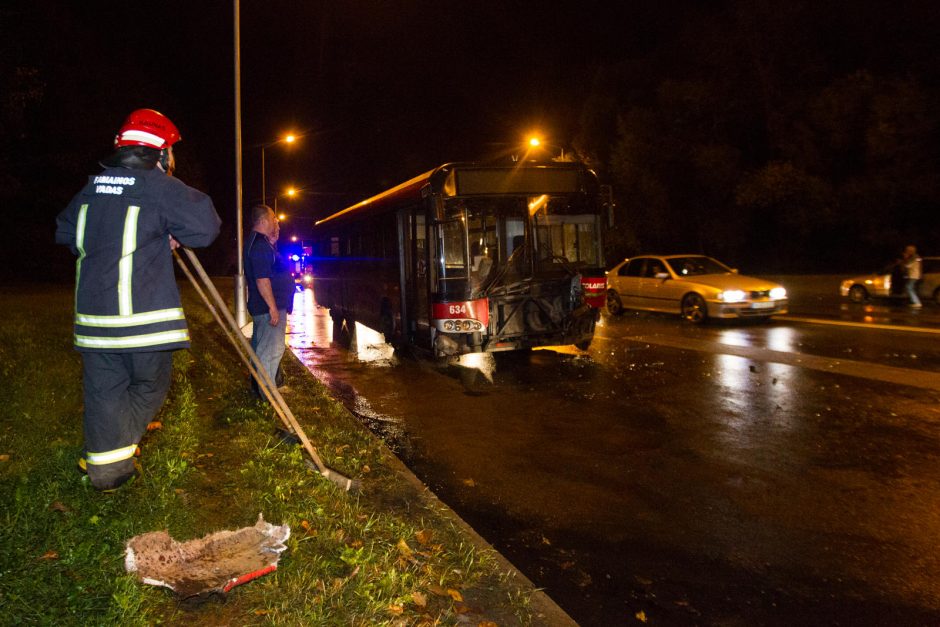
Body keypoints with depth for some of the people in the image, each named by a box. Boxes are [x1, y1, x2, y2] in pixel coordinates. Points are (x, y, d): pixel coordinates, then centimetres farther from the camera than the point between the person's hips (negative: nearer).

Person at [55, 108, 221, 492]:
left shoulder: (90, 189, 12)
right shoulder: (161, 188, -8)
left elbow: (64, 233, 25)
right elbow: (205, 226, -16)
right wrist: (173, 233, 4)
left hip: (92, 316, 6)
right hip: (143, 319, -5)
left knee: (103, 392, 12)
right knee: (150, 388, 14)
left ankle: (105, 468, 18)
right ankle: (115, 456, 12)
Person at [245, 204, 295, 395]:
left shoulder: (257, 242, 14)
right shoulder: (261, 245, -19)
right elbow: (262, 279, -26)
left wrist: (273, 240, 16)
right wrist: (273, 307, -25)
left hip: (261, 307, 11)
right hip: (269, 307, -11)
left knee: (260, 347, 19)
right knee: (271, 349, -6)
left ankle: (257, 386, 31)